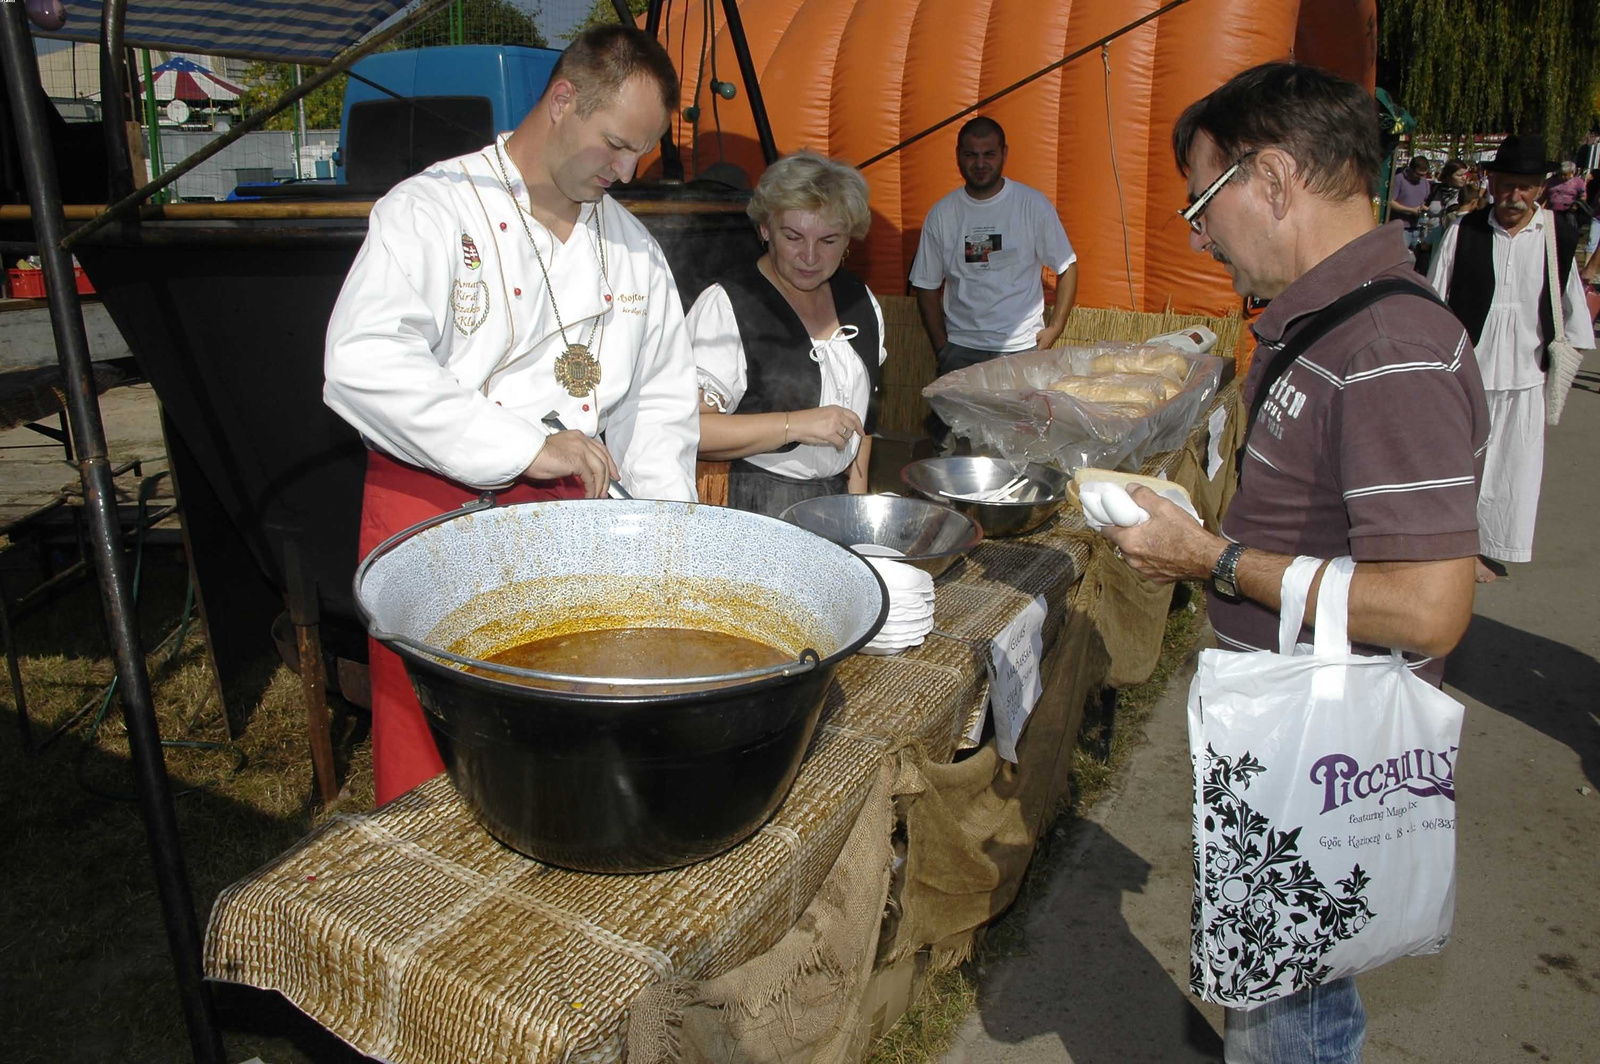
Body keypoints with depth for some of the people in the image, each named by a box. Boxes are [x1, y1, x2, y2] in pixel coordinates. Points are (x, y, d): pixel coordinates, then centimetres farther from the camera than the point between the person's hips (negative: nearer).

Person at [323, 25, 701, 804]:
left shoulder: (631, 244, 12)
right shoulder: (432, 209, -7)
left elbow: (660, 394, 17)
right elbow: (362, 365, -21)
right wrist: (527, 447, -24)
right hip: (434, 514, -4)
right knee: (433, 768, 2)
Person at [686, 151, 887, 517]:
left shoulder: (860, 300, 11)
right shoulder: (726, 305, -11)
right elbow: (687, 428, -21)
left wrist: (857, 487, 13)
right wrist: (796, 425, -20)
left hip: (837, 498, 5)